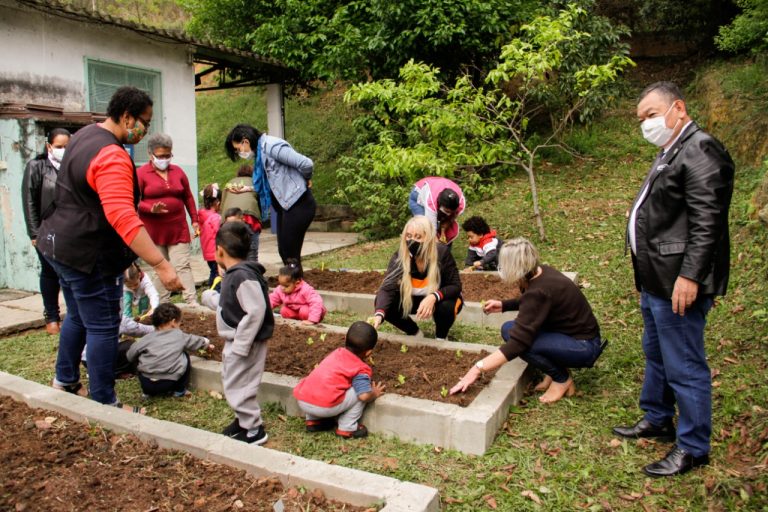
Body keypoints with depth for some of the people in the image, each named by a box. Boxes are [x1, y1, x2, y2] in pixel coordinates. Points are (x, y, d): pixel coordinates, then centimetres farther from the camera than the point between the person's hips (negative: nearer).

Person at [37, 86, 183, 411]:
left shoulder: (85, 135, 8)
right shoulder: (112, 157, -24)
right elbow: (124, 219, -36)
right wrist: (161, 265, -40)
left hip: (60, 244, 10)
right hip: (87, 254, -10)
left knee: (78, 317, 24)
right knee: (103, 327, -1)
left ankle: (65, 380, 39)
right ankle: (104, 404, 10)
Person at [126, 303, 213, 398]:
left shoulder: (147, 338, 5)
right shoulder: (180, 336, 6)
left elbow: (130, 355, 8)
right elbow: (196, 340, 24)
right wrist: (207, 344, 45)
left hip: (146, 384, 2)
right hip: (167, 384, -1)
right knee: (184, 356, 20)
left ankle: (148, 392, 26)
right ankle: (179, 390, 22)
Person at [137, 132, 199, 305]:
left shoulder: (177, 171, 10)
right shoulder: (141, 173, -1)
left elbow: (188, 197, 16)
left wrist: (194, 220, 13)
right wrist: (151, 209, -22)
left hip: (178, 229, 2)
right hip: (154, 231, -2)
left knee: (183, 266, -3)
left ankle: (192, 302, -5)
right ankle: (162, 306, 14)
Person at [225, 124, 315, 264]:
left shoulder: (271, 145, -16)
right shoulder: (261, 152, 13)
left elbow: (306, 164, -20)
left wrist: (306, 180, -4)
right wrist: (246, 189, 8)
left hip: (298, 204, -9)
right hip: (285, 205, 9)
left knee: (290, 253, -4)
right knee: (284, 251, 12)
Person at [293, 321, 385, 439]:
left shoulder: (336, 352, 18)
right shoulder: (362, 369, 0)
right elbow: (364, 396, -12)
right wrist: (374, 394, 10)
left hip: (302, 400, 6)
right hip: (324, 407, -6)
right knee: (360, 394, 5)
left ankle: (313, 420, 29)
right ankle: (347, 428, 11)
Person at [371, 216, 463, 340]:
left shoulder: (442, 252, -28)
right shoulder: (399, 256, -23)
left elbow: (455, 286, -22)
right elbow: (387, 288, -31)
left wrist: (434, 297, -42)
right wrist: (379, 315, -51)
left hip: (439, 299, -2)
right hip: (413, 299, 3)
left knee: (446, 307, -36)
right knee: (382, 303, -20)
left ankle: (441, 337, 1)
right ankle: (414, 332, 7)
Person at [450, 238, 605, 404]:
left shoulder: (539, 291, -29)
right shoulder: (541, 272, -4)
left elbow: (518, 343, -32)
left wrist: (477, 369, -32)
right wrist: (503, 305, 7)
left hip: (584, 347, -9)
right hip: (570, 334, 9)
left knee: (520, 336, -26)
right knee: (510, 329, 3)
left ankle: (562, 379, -5)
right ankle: (555, 369, 8)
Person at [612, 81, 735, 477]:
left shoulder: (701, 151, -16)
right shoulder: (671, 152, 17)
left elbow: (707, 222, -23)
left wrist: (689, 276, -27)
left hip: (678, 283, -11)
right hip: (656, 280, 11)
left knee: (684, 366, 0)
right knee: (656, 354, 22)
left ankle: (693, 448, 15)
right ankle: (656, 419, 40)